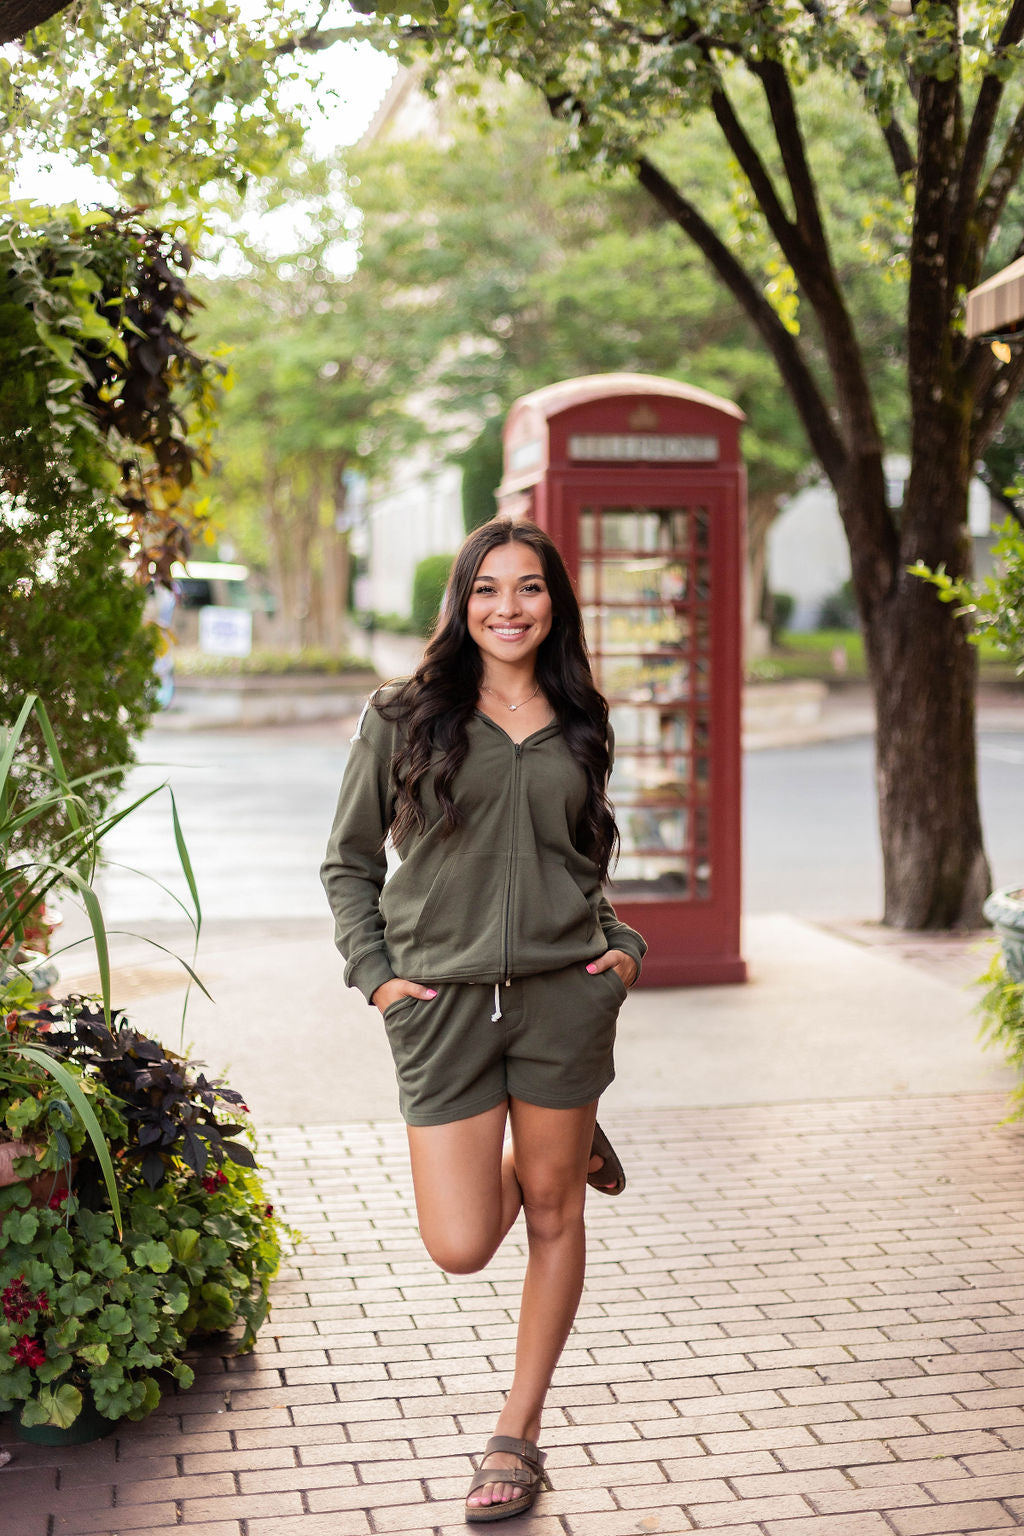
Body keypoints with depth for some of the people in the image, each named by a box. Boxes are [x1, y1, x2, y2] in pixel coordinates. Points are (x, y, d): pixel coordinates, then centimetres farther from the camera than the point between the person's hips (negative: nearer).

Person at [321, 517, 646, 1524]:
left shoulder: (576, 729, 9)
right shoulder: (402, 718, 1)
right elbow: (348, 862, 7)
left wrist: (625, 947, 5)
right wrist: (374, 973, -3)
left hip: (562, 996, 2)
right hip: (443, 1005, -1)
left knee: (550, 1215, 8)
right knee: (461, 1247, -3)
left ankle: (517, 1433, 26)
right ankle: (569, 1146, 29)